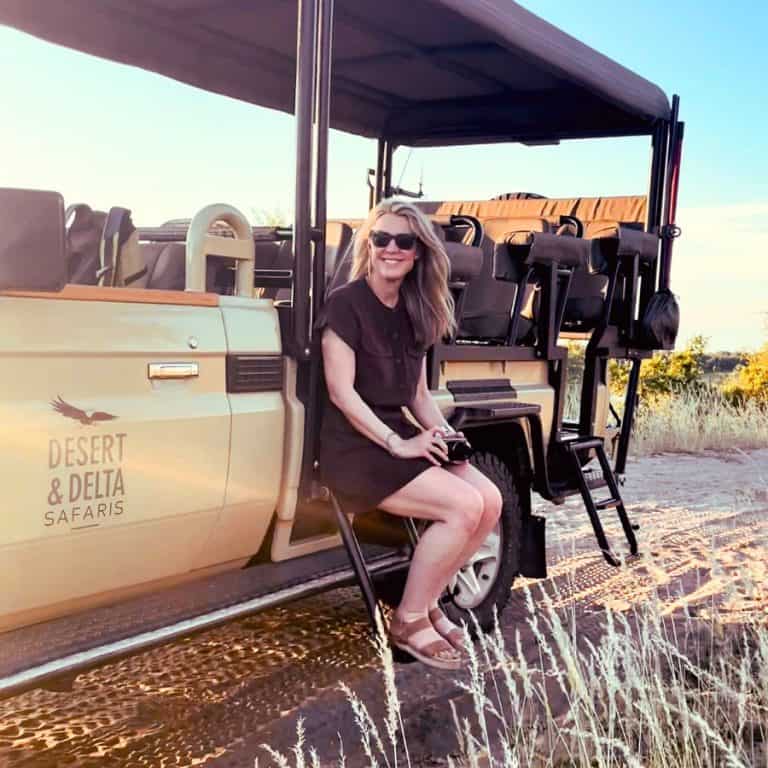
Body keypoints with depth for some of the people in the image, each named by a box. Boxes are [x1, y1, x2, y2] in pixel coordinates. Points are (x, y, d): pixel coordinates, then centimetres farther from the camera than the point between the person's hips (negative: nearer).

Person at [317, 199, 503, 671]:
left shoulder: (415, 314, 13)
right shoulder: (346, 304, -9)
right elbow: (341, 392, -15)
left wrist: (442, 432, -2)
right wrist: (396, 444, -20)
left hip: (398, 436, 7)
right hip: (354, 444, -7)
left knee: (490, 500, -9)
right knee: (463, 506, -21)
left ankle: (429, 601, 6)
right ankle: (409, 621, -5)